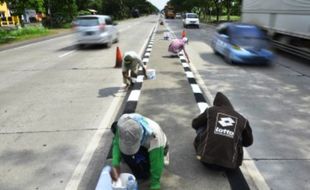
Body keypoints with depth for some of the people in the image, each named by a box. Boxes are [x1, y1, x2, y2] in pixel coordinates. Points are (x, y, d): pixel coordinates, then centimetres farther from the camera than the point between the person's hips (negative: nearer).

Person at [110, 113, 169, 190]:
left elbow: (157, 165, -33)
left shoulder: (154, 137, -44)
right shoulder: (123, 120, -34)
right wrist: (115, 164, -35)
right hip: (143, 143, 4)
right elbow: (116, 143, -21)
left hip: (155, 147, -4)